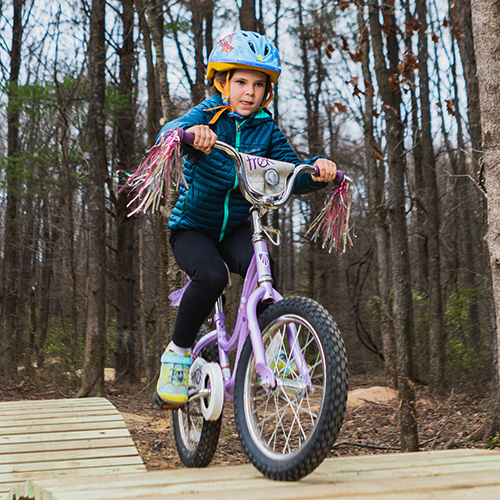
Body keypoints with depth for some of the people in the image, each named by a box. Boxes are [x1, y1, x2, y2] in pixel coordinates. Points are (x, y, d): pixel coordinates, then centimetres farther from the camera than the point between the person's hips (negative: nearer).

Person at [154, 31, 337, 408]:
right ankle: (177, 353, -10)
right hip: (192, 227, -2)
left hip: (237, 228, 3)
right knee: (211, 275, -32)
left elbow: (292, 175, -7)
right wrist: (191, 132, -51)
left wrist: (317, 170, -30)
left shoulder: (267, 130, 1)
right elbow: (168, 131, -27)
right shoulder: (207, 115, -7)